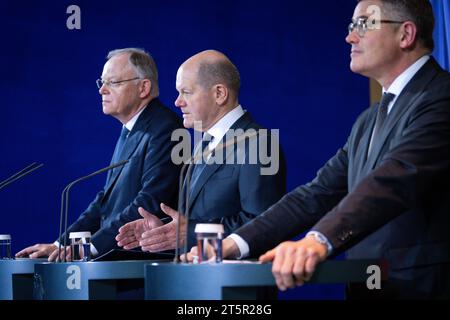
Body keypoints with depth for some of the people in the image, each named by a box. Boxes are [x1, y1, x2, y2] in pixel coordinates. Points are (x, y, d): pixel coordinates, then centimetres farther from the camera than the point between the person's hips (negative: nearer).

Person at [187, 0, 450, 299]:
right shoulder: (370, 120, 19)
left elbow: (394, 181, -26)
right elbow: (317, 194, 12)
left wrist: (318, 241, -39)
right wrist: (235, 244, 0)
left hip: (421, 286, -8)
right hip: (366, 286, 8)